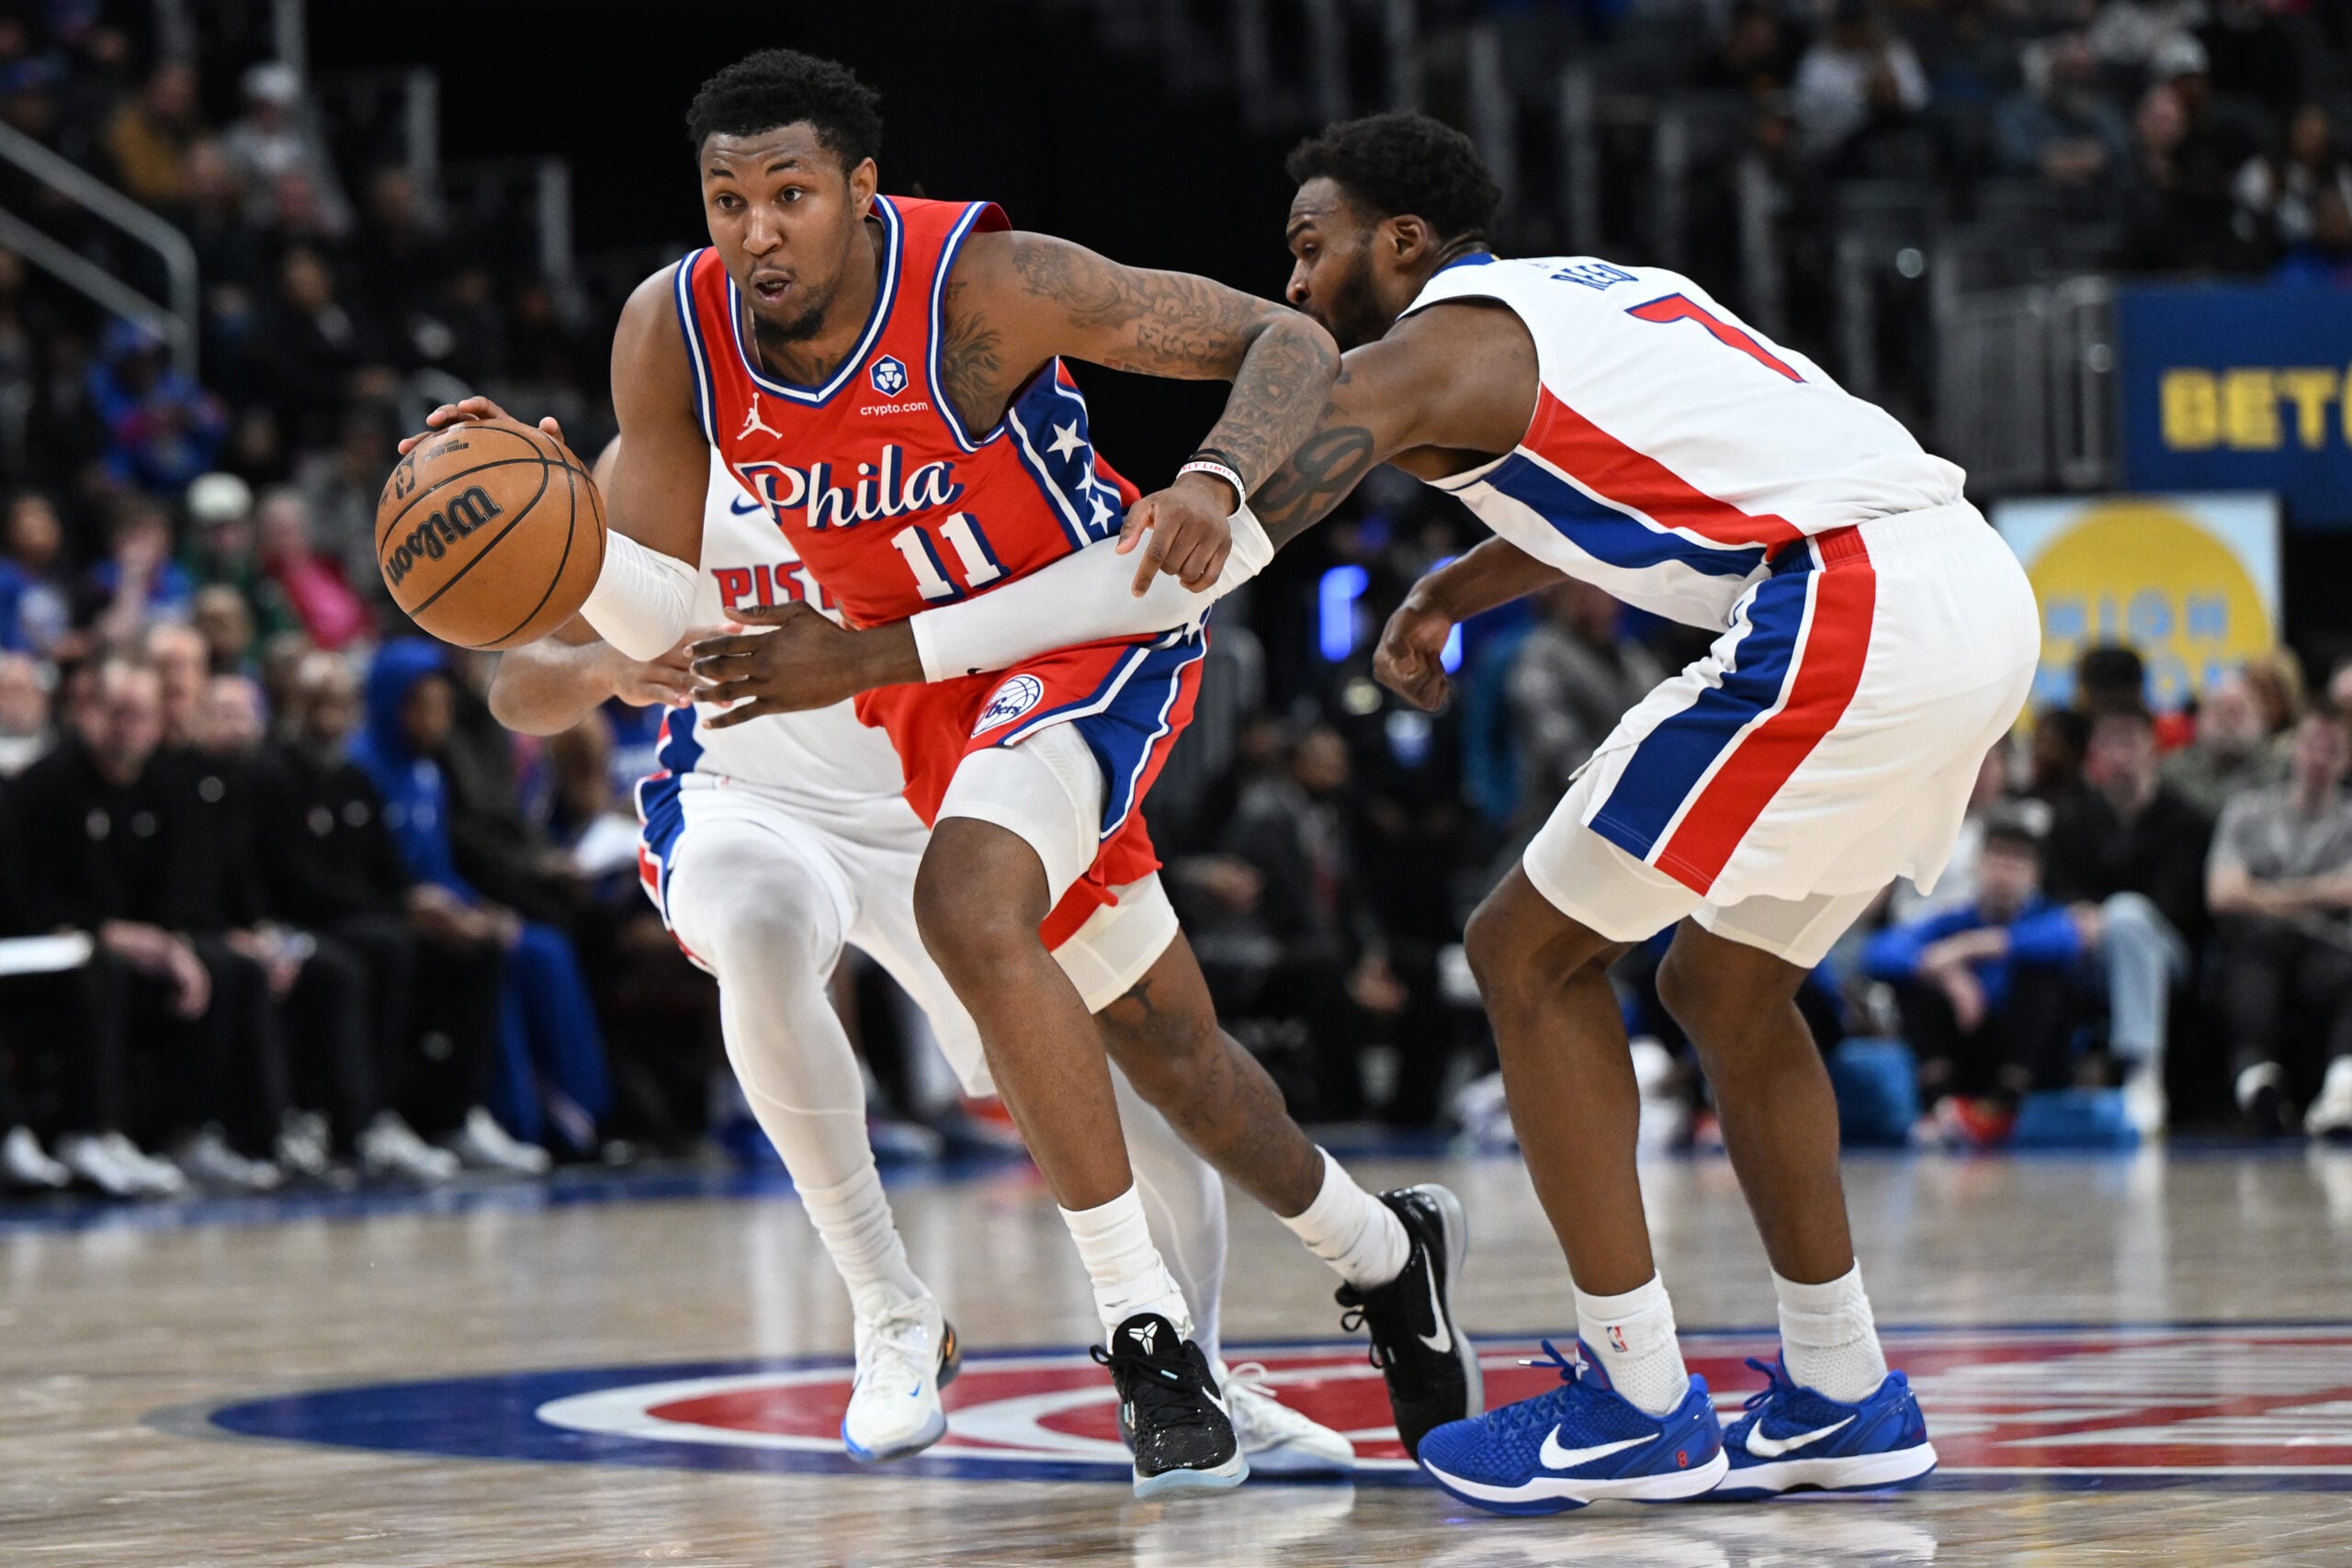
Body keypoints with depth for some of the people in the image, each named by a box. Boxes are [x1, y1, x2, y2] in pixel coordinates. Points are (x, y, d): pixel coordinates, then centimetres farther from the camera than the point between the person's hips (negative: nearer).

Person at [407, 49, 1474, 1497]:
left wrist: (1217, 481, -46)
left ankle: (1148, 1326, -22)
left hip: (1092, 633, -6)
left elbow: (1289, 345, -26)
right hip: (928, 683, 6)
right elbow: (664, 625, -12)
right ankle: (1383, 1252, 45)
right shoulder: (674, 333, -17)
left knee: (968, 910, -33)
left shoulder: (980, 284, -30)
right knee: (1171, 1053, 17)